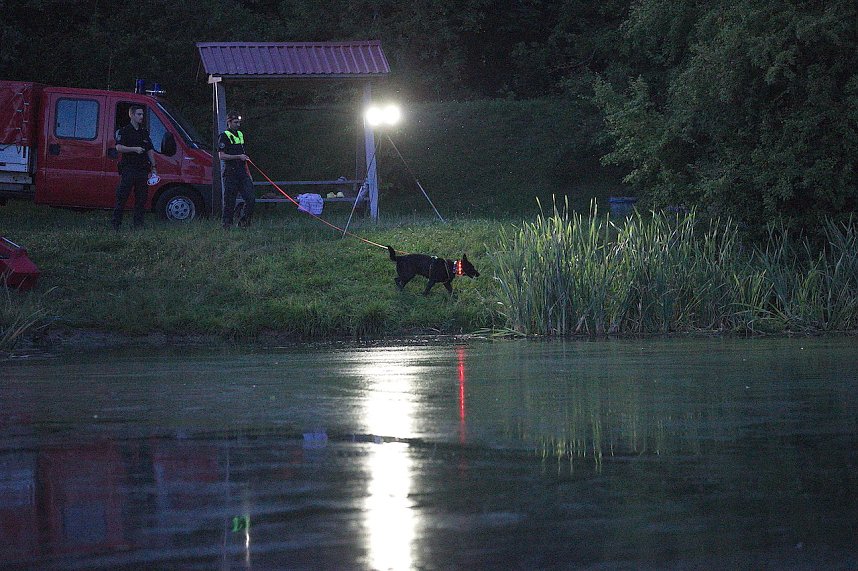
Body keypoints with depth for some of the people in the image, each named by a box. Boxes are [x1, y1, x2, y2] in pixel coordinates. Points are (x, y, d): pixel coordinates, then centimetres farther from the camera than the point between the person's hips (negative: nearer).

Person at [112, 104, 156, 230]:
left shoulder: (144, 132, 18)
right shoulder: (124, 131, 0)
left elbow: (150, 151, 20)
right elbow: (119, 148, -12)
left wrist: (153, 167, 14)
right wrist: (134, 149, -20)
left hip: (142, 169, 6)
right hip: (128, 168, -6)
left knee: (141, 198, 4)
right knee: (122, 197, -6)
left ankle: (138, 223, 9)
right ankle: (116, 223, -3)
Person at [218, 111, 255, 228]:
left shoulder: (240, 134, 19)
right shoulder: (224, 136, -6)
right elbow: (221, 156, -13)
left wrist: (248, 172, 23)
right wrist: (238, 157, -18)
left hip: (242, 172, 7)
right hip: (230, 173, -7)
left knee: (251, 199, -3)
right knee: (229, 201, -3)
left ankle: (243, 220, 10)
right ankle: (227, 224, 4)